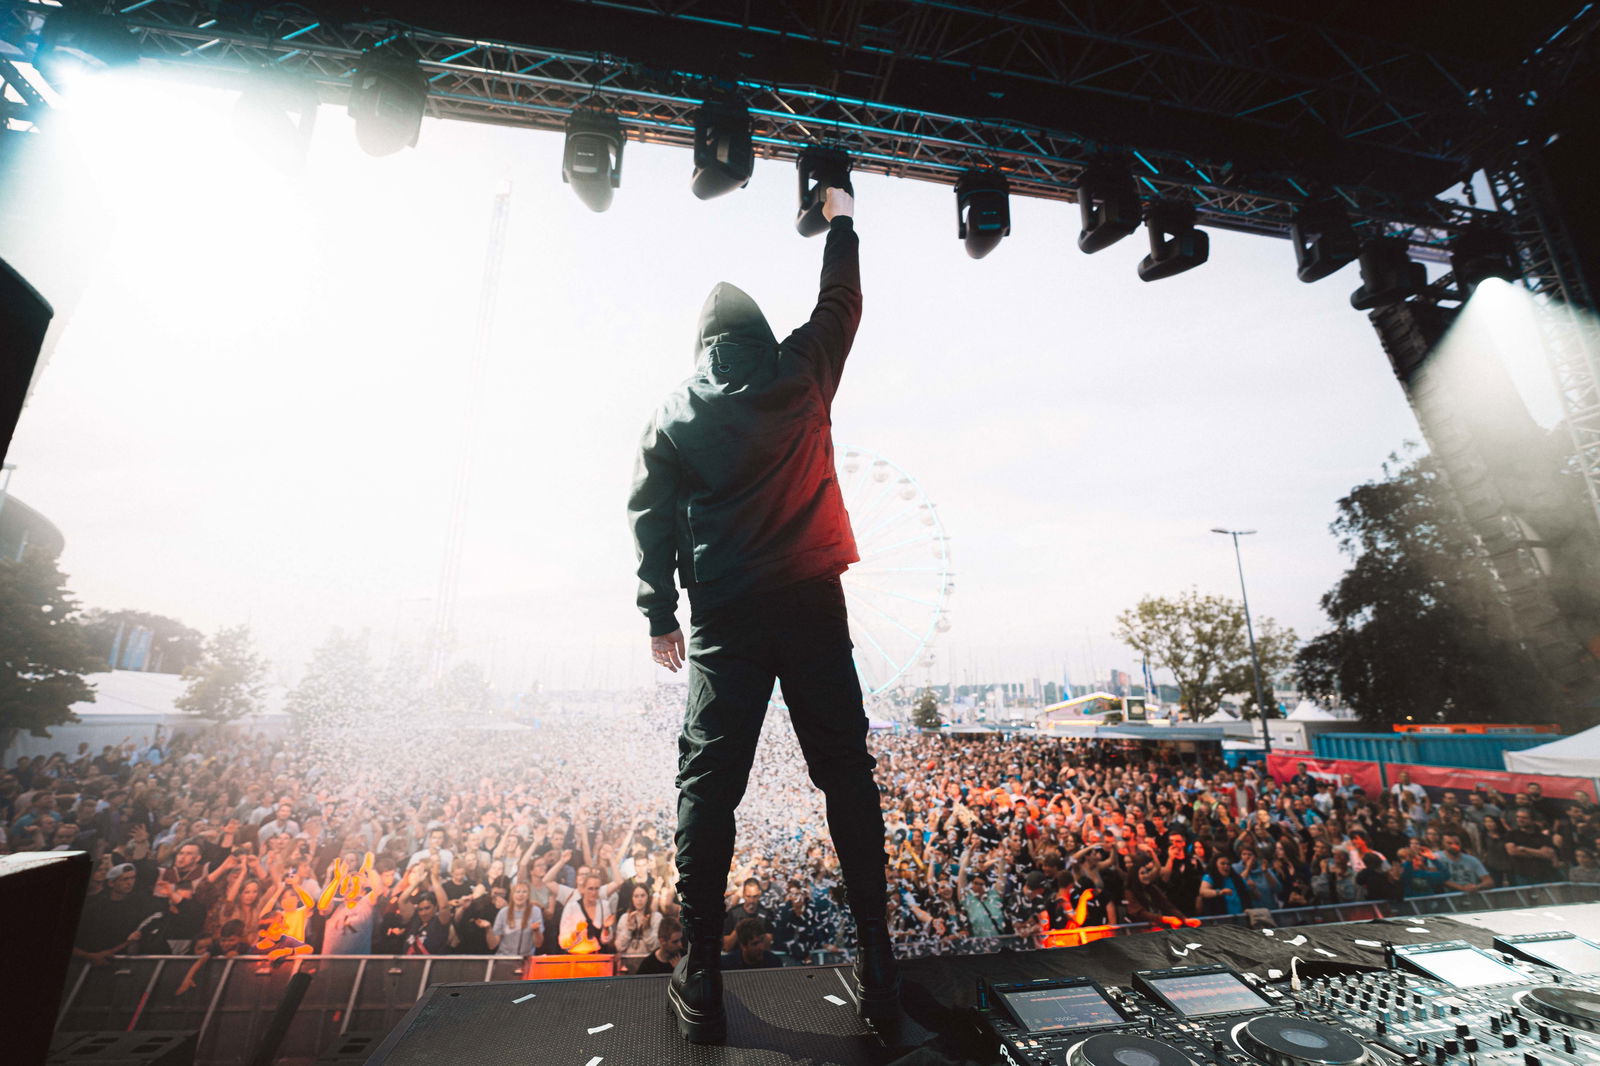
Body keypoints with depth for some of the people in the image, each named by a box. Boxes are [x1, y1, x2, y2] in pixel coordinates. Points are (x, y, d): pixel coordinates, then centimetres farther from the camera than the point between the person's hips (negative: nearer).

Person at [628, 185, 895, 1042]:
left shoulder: (676, 410, 8)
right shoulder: (801, 370, 7)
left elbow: (652, 514, 3)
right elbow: (841, 303, 25)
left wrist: (660, 615, 8)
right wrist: (839, 220, 41)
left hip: (725, 617, 0)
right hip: (812, 602, 1)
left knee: (708, 785, 7)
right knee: (846, 776, 7)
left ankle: (700, 979, 13)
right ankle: (877, 966, 15)